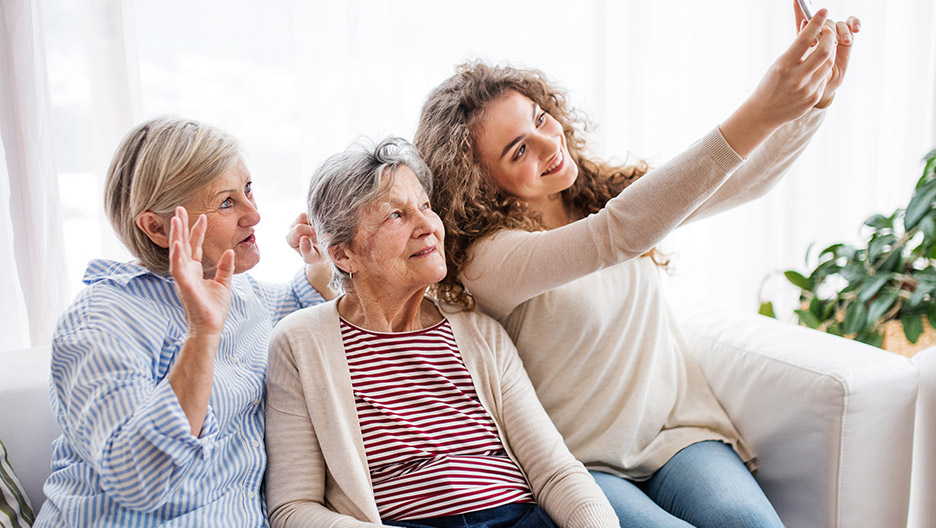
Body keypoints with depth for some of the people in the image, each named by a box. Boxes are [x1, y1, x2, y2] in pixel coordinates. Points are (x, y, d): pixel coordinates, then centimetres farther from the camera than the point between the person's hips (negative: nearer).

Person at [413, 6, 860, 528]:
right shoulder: (486, 259, -17)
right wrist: (756, 115, -37)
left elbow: (746, 180, 6)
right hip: (580, 464, -4)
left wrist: (816, 96, -13)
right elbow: (619, 235, -32)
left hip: (678, 428, 5)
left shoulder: (608, 190, 5)